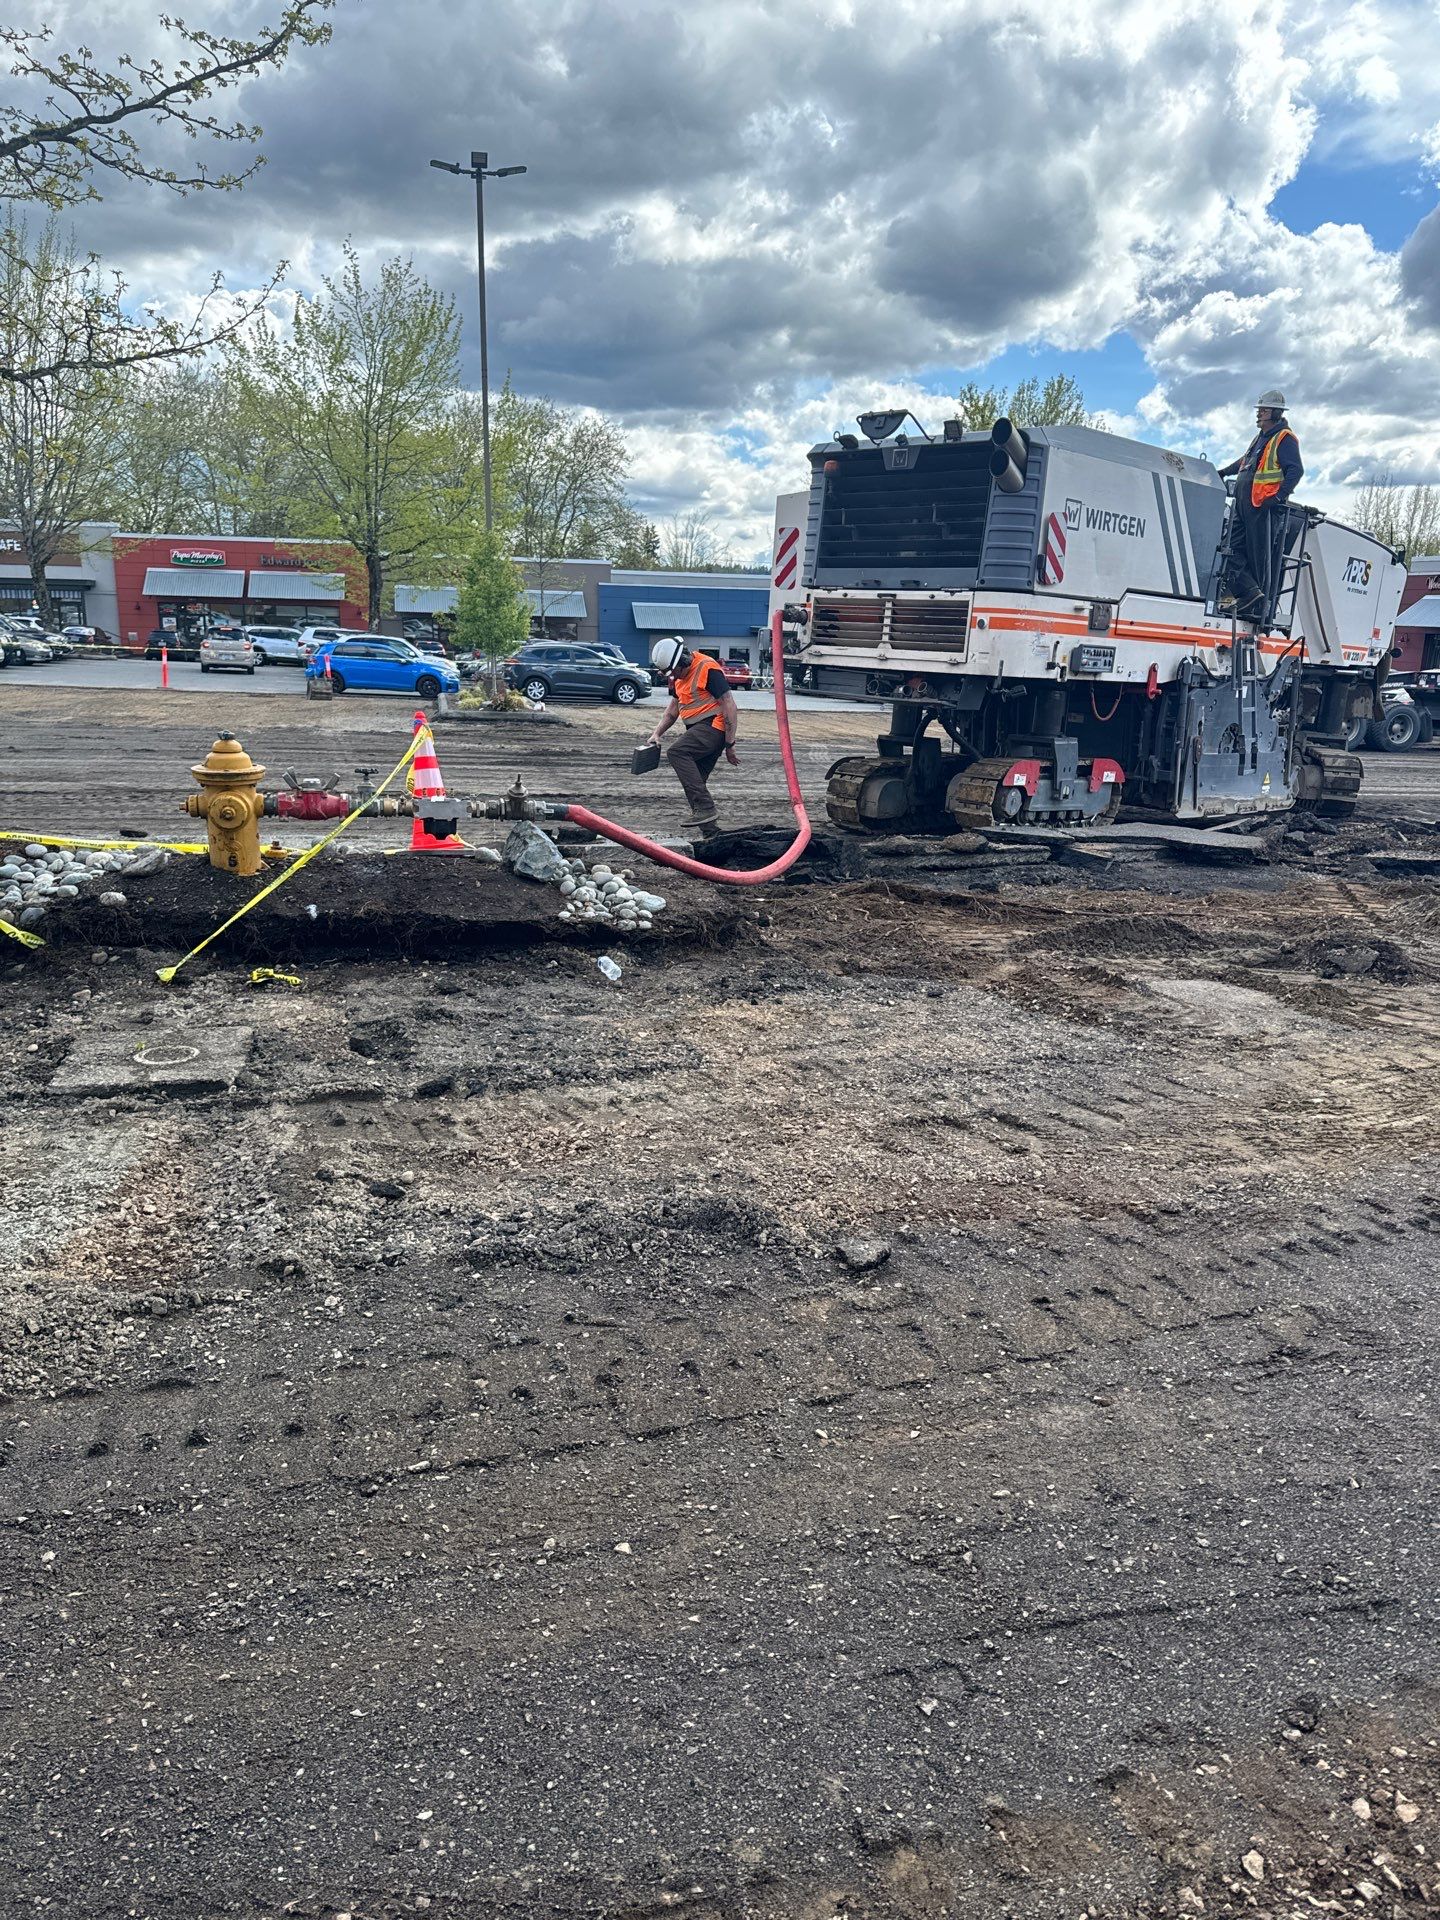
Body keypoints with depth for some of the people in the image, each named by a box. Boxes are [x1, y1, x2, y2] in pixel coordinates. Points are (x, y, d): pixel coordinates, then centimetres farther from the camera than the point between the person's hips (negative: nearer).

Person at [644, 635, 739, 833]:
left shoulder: (708, 669, -15)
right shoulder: (679, 676, 13)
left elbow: (730, 707, -17)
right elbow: (673, 707, 24)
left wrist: (729, 745, -17)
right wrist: (657, 733, 11)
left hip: (713, 726, -9)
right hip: (698, 730, 9)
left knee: (677, 752, -27)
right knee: (694, 781, 6)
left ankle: (705, 808, -30)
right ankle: (709, 832, 12)